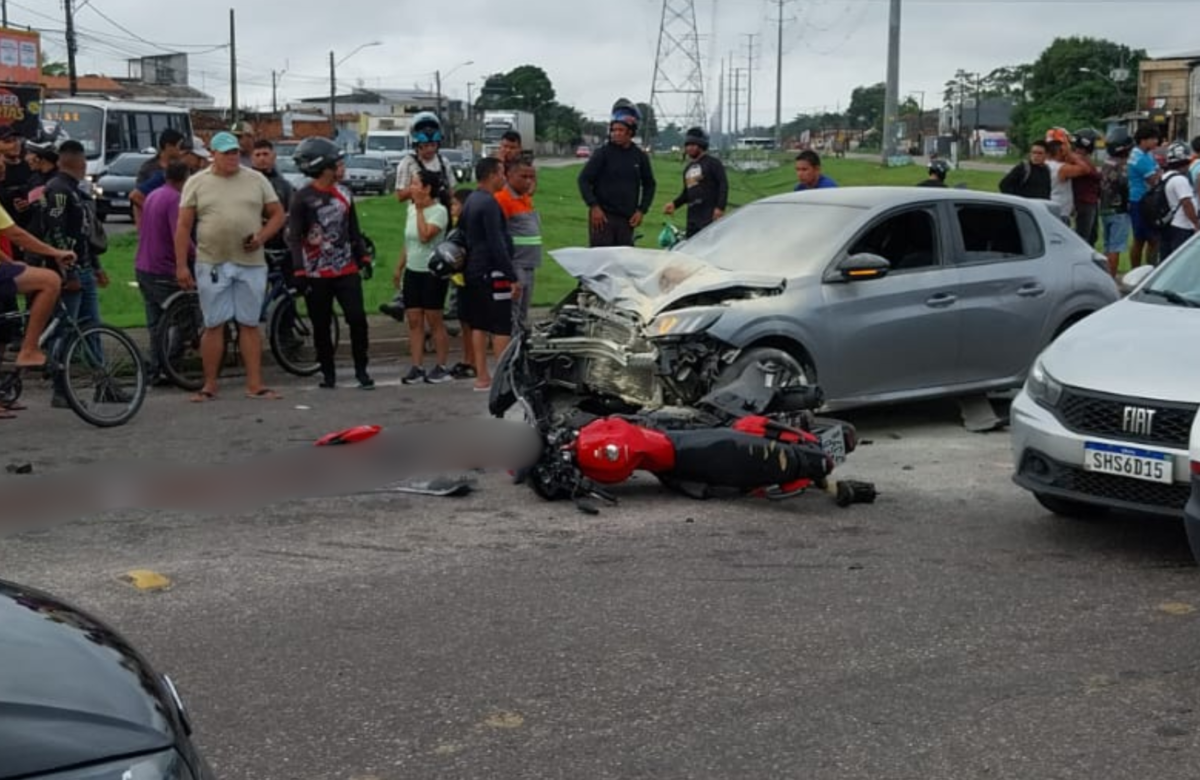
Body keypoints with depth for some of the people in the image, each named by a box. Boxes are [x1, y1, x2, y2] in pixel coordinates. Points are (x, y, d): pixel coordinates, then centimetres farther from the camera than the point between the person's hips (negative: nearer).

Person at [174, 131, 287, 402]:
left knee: (249, 324, 5)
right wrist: (181, 265, -4)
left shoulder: (256, 180, 7)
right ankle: (209, 385, 9)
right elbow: (183, 226, 2)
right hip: (211, 265, -1)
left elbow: (277, 213, 10)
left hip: (251, 264, 1)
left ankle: (255, 384, 7)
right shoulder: (196, 183, 3)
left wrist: (262, 237, -9)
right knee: (214, 326, 3)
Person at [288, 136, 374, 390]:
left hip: (346, 270, 4)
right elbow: (294, 237, -10)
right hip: (317, 275, -4)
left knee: (358, 319, -5)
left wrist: (363, 257, 14)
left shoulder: (344, 194, 9)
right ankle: (328, 373, 18)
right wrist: (299, 272, -16)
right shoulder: (303, 198, -9)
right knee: (322, 326, 5)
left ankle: (361, 370, 7)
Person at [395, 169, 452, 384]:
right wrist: (399, 268, 18)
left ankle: (442, 367, 8)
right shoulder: (411, 209, 10)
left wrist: (420, 209, -16)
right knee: (414, 320, 4)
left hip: (432, 272, -7)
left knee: (434, 321, -1)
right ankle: (417, 367, 7)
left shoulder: (439, 211, -12)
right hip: (412, 271, 7)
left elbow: (425, 236, -26)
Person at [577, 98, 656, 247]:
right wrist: (594, 206, -11)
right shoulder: (602, 153, -3)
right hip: (602, 217, -4)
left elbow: (650, 185, 17)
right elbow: (584, 179, -3)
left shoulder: (640, 157, 7)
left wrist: (641, 210, 6)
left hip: (627, 218, 4)